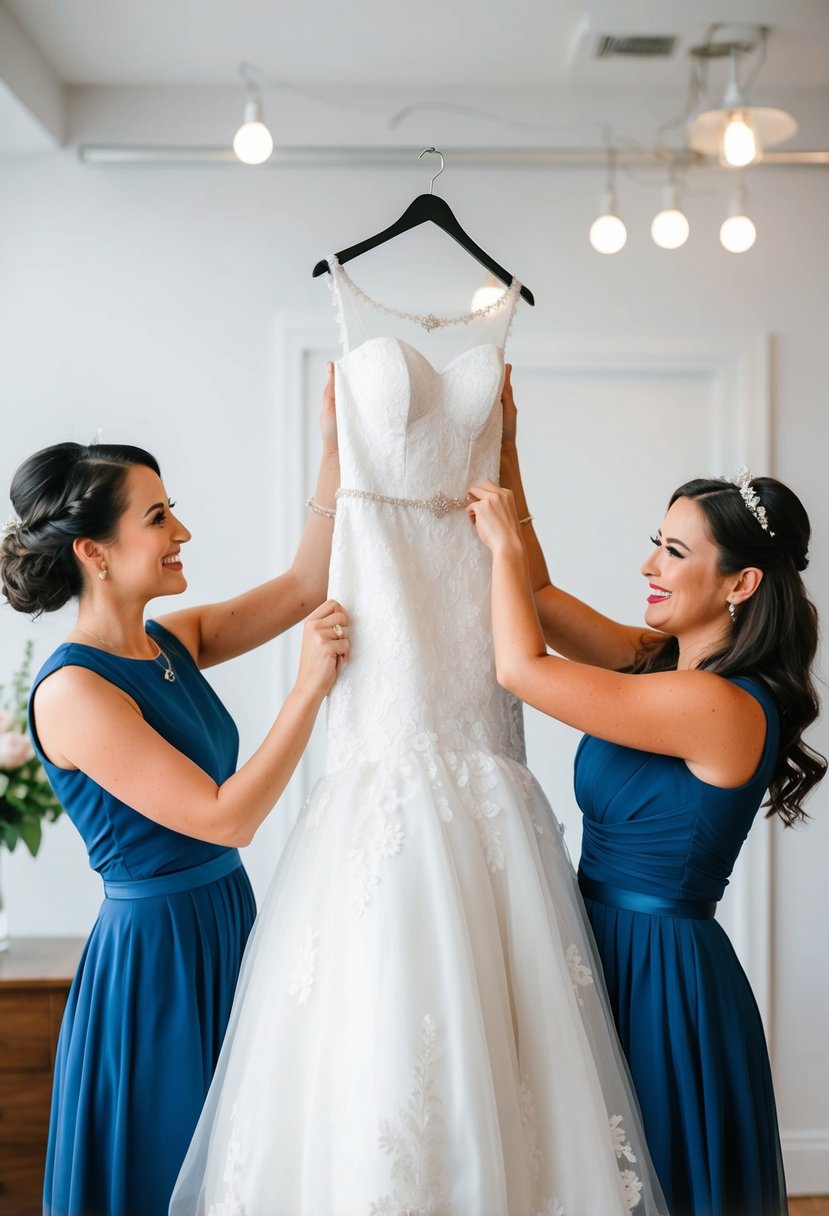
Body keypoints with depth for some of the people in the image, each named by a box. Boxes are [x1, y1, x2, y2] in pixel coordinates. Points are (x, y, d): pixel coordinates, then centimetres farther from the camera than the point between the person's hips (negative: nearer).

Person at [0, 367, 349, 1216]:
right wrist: (310, 686, -25)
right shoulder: (72, 690, -21)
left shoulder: (172, 643, 2)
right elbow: (226, 818, -24)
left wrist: (334, 446, -3)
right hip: (155, 951, -8)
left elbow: (305, 585, 3)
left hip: (226, 924, 8)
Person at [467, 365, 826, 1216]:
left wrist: (506, 539, -10)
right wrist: (505, 454, 4)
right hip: (617, 942, 9)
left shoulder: (723, 707, -24)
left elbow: (521, 667, -24)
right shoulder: (663, 660, 2)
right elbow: (539, 597, 9)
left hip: (660, 966, -9)